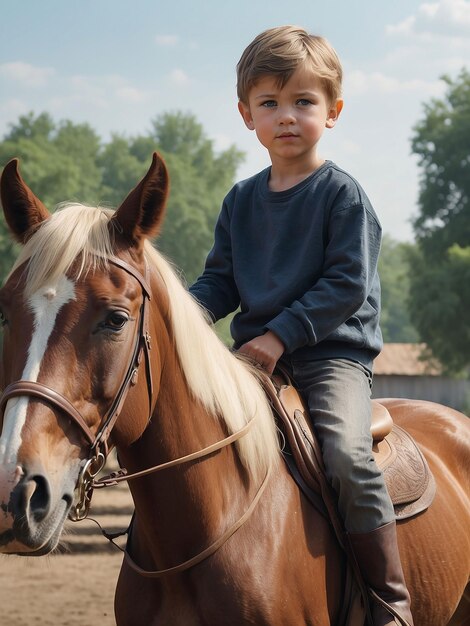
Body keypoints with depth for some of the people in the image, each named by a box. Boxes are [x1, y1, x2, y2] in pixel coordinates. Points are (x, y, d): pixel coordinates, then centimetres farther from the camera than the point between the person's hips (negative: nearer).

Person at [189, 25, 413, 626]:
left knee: (347, 454, -28)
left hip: (332, 350, -6)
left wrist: (281, 335, -18)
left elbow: (347, 285, -12)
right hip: (254, 352, 6)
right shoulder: (241, 201, 12)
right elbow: (220, 282, 14)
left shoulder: (342, 194, -5)